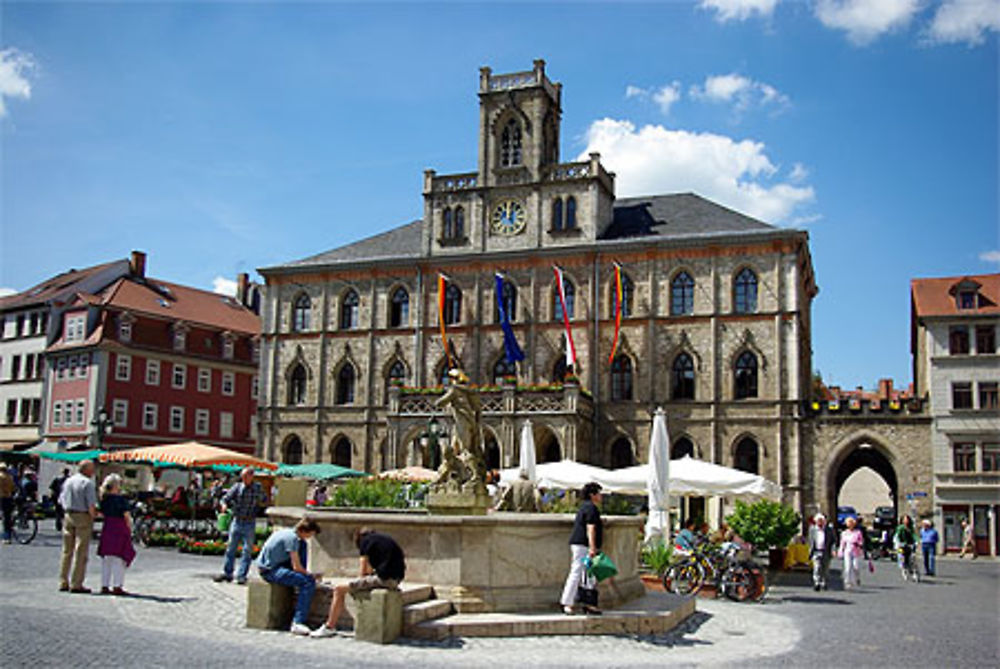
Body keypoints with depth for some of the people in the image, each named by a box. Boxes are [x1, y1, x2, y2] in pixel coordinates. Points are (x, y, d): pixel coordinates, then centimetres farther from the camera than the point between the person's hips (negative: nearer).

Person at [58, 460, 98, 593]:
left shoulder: (68, 481, 12)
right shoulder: (88, 483, -11)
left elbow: (61, 500, 16)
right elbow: (91, 505, -16)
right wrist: (93, 516, -2)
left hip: (68, 516, 7)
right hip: (83, 517, -7)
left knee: (67, 551, 13)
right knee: (80, 552, -2)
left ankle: (63, 583, 15)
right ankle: (76, 584, 0)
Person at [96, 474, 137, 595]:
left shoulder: (103, 499, 6)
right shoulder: (121, 499, -12)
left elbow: (102, 514, 11)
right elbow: (126, 515, -13)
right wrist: (130, 529, -2)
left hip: (107, 528, 6)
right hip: (119, 528, -6)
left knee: (106, 559, 12)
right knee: (118, 558, -1)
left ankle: (105, 586, 15)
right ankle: (117, 586, -1)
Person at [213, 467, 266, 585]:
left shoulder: (258, 488, -1)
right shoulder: (237, 487, 1)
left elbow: (263, 502, 11)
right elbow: (226, 498, -1)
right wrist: (224, 505, -20)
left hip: (249, 523, -2)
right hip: (236, 521, 2)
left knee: (247, 550, -1)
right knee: (231, 548, 8)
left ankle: (241, 576, 6)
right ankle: (227, 573, 19)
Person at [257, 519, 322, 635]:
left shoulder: (287, 531, 11)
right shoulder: (292, 538, -17)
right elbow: (296, 567, -17)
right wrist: (310, 575, 2)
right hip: (270, 571, -10)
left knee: (302, 545, 12)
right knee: (309, 582, -20)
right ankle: (297, 623, -24)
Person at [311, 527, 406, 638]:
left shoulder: (365, 540, 3)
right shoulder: (386, 538, 23)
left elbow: (363, 572, 0)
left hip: (384, 578, -8)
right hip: (396, 579, 8)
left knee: (339, 590, 1)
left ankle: (329, 627, 9)